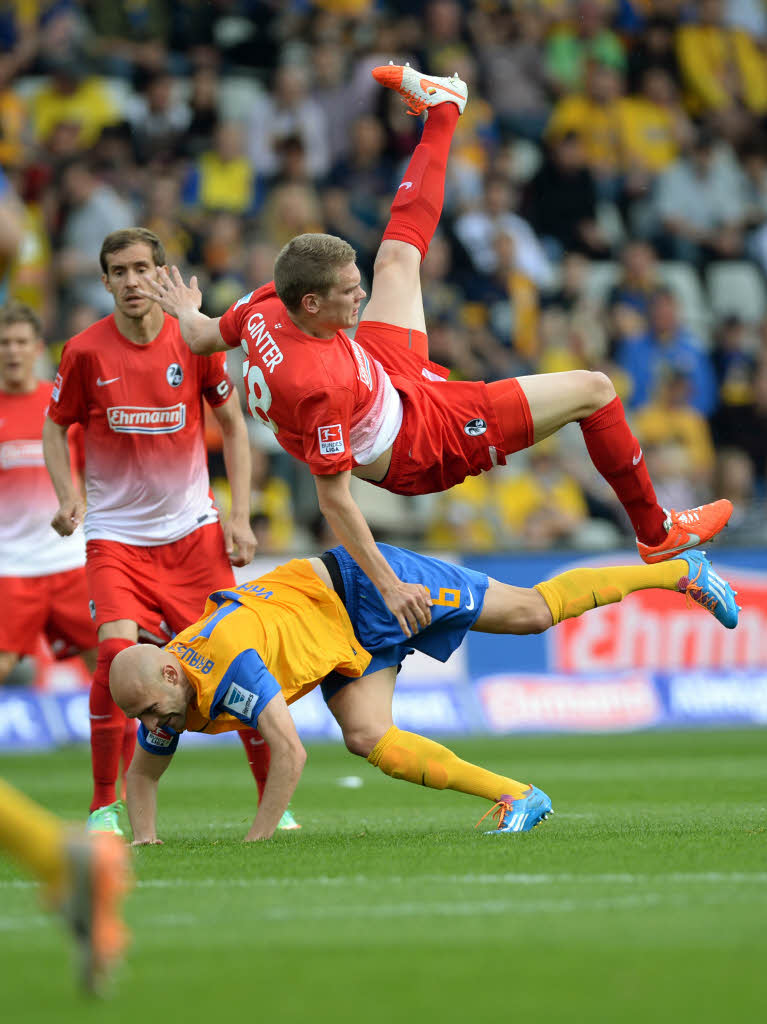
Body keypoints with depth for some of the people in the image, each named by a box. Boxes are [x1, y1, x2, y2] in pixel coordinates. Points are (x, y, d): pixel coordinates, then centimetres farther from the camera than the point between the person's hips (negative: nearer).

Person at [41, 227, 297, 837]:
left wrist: (240, 518, 1)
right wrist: (67, 496, -9)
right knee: (118, 650, -21)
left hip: (193, 528, 2)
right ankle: (105, 805, -6)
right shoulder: (86, 352, -8)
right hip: (116, 532, -2)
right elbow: (56, 425, 7)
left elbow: (233, 425, 7)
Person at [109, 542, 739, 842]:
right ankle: (516, 798, -1)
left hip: (363, 589, -7)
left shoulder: (231, 662, -36)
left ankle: (678, 572, 15)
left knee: (533, 611, -1)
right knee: (367, 738, -10)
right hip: (351, 645, 7)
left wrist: (256, 841, -34)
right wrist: (145, 838, -11)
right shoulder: (163, 699, -11)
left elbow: (291, 753, -40)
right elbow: (143, 774, 6)